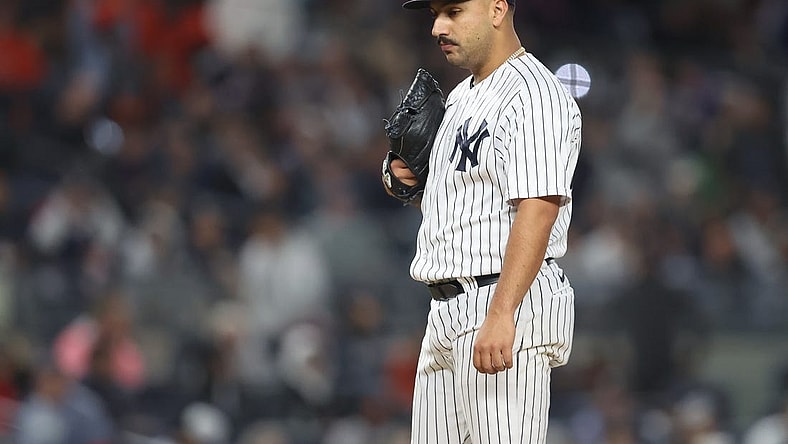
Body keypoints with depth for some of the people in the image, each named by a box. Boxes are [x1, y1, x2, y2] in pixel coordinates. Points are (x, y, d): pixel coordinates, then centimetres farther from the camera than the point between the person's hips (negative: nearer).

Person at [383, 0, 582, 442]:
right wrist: (414, 183, 6)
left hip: (512, 305, -10)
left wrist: (501, 315, -31)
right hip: (447, 313, 10)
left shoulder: (535, 95, -13)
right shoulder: (461, 99, 19)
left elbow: (537, 209, -23)